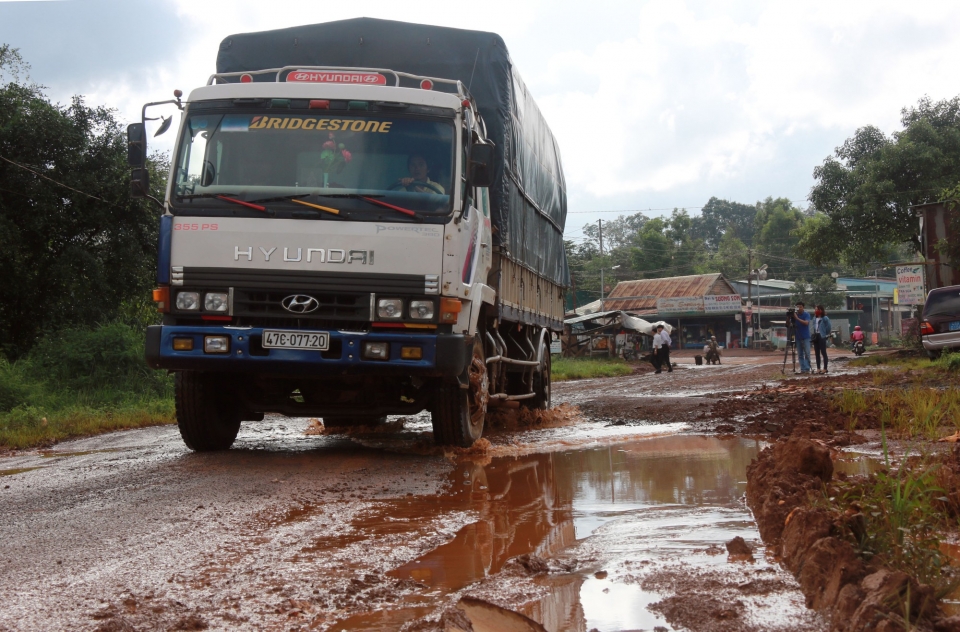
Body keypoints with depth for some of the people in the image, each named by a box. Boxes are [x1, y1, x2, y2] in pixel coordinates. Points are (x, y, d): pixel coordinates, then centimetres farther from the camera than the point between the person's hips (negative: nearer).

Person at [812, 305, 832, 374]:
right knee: (817, 353, 8)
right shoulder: (814, 318, 12)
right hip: (815, 336, 8)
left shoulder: (825, 318, -11)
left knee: (823, 352, -4)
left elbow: (829, 326, -10)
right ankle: (818, 368, 11)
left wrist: (827, 334, -5)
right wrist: (812, 334, 10)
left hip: (822, 337, -8)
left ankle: (825, 369, -1)